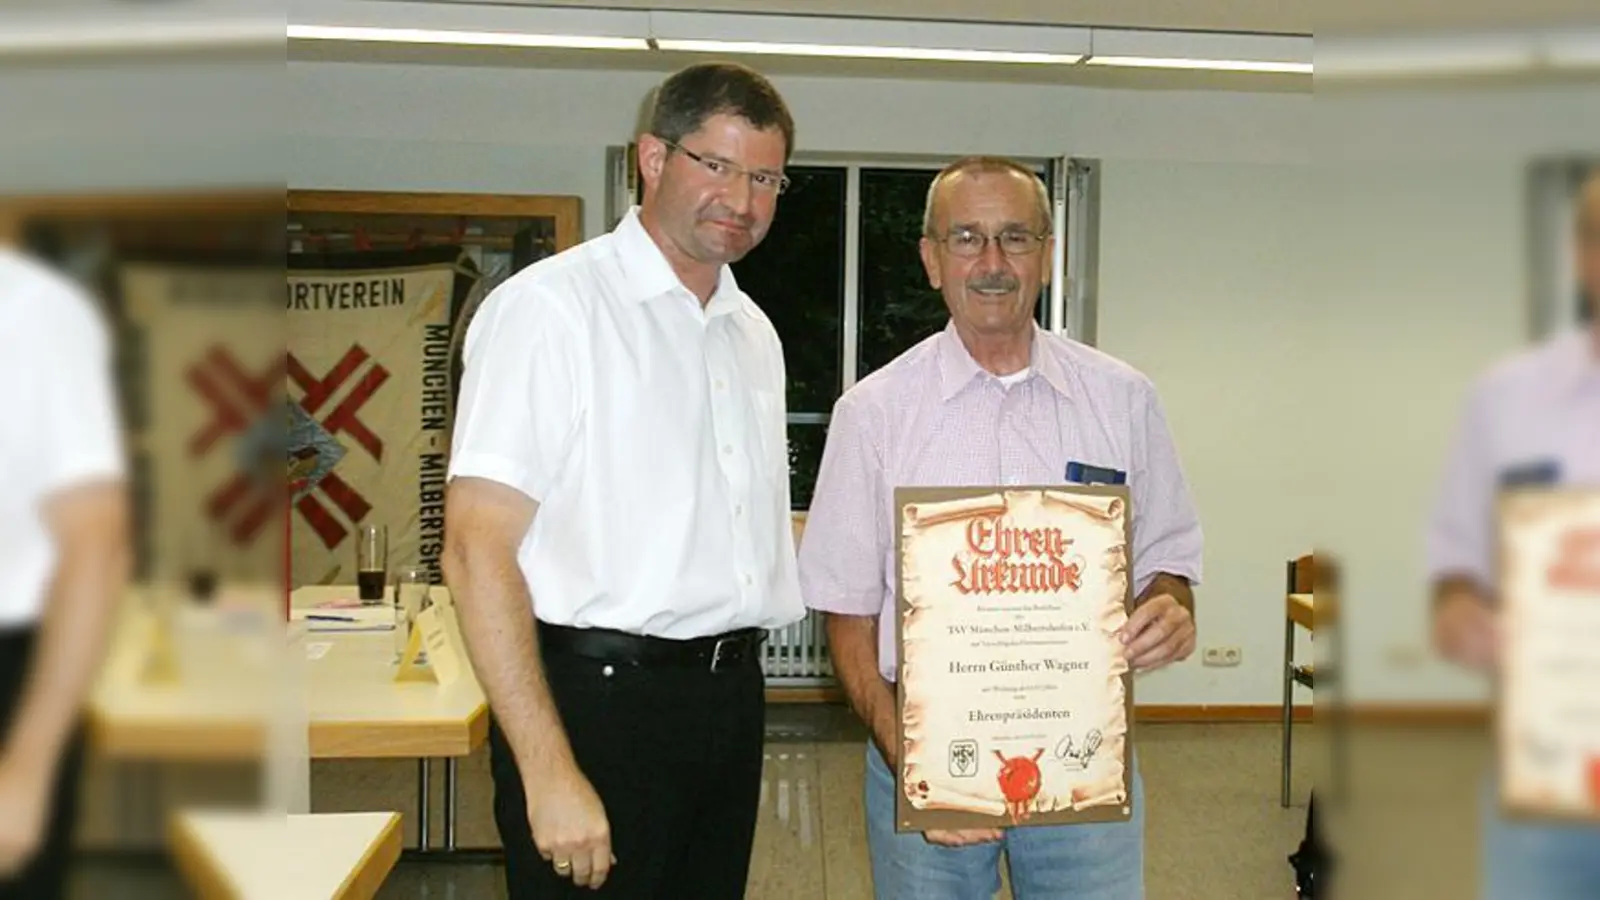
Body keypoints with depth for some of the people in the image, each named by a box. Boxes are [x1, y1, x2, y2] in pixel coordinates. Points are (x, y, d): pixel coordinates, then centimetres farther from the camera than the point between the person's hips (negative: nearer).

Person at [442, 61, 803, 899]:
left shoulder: (753, 333, 14)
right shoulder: (550, 306, -11)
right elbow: (478, 551, -17)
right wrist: (550, 774, -21)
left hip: (731, 695, 7)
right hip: (601, 695, -7)